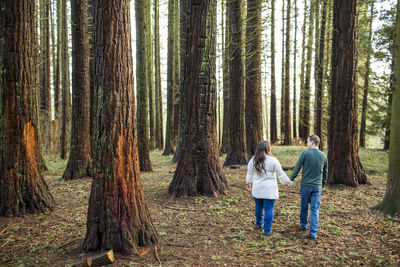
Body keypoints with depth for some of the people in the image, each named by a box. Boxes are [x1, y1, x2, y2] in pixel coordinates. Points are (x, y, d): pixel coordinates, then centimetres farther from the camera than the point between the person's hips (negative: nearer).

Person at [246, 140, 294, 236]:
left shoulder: (253, 160, -1)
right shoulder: (273, 160, -11)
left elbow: (249, 173, 11)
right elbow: (281, 173, -3)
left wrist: (248, 182, 29)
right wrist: (288, 181, 13)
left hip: (257, 189, 4)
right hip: (269, 190, -4)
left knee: (258, 207, 21)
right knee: (269, 209, 4)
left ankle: (258, 224, 41)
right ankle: (267, 230, 10)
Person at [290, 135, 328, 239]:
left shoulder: (305, 153, -10)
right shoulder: (323, 155, 2)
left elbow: (297, 168, -8)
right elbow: (325, 172, 11)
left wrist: (290, 180, 2)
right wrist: (323, 184, 25)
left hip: (305, 185, -2)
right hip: (317, 187, 2)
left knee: (304, 207, 16)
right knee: (315, 210, 4)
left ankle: (303, 225, 35)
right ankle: (313, 232, 4)